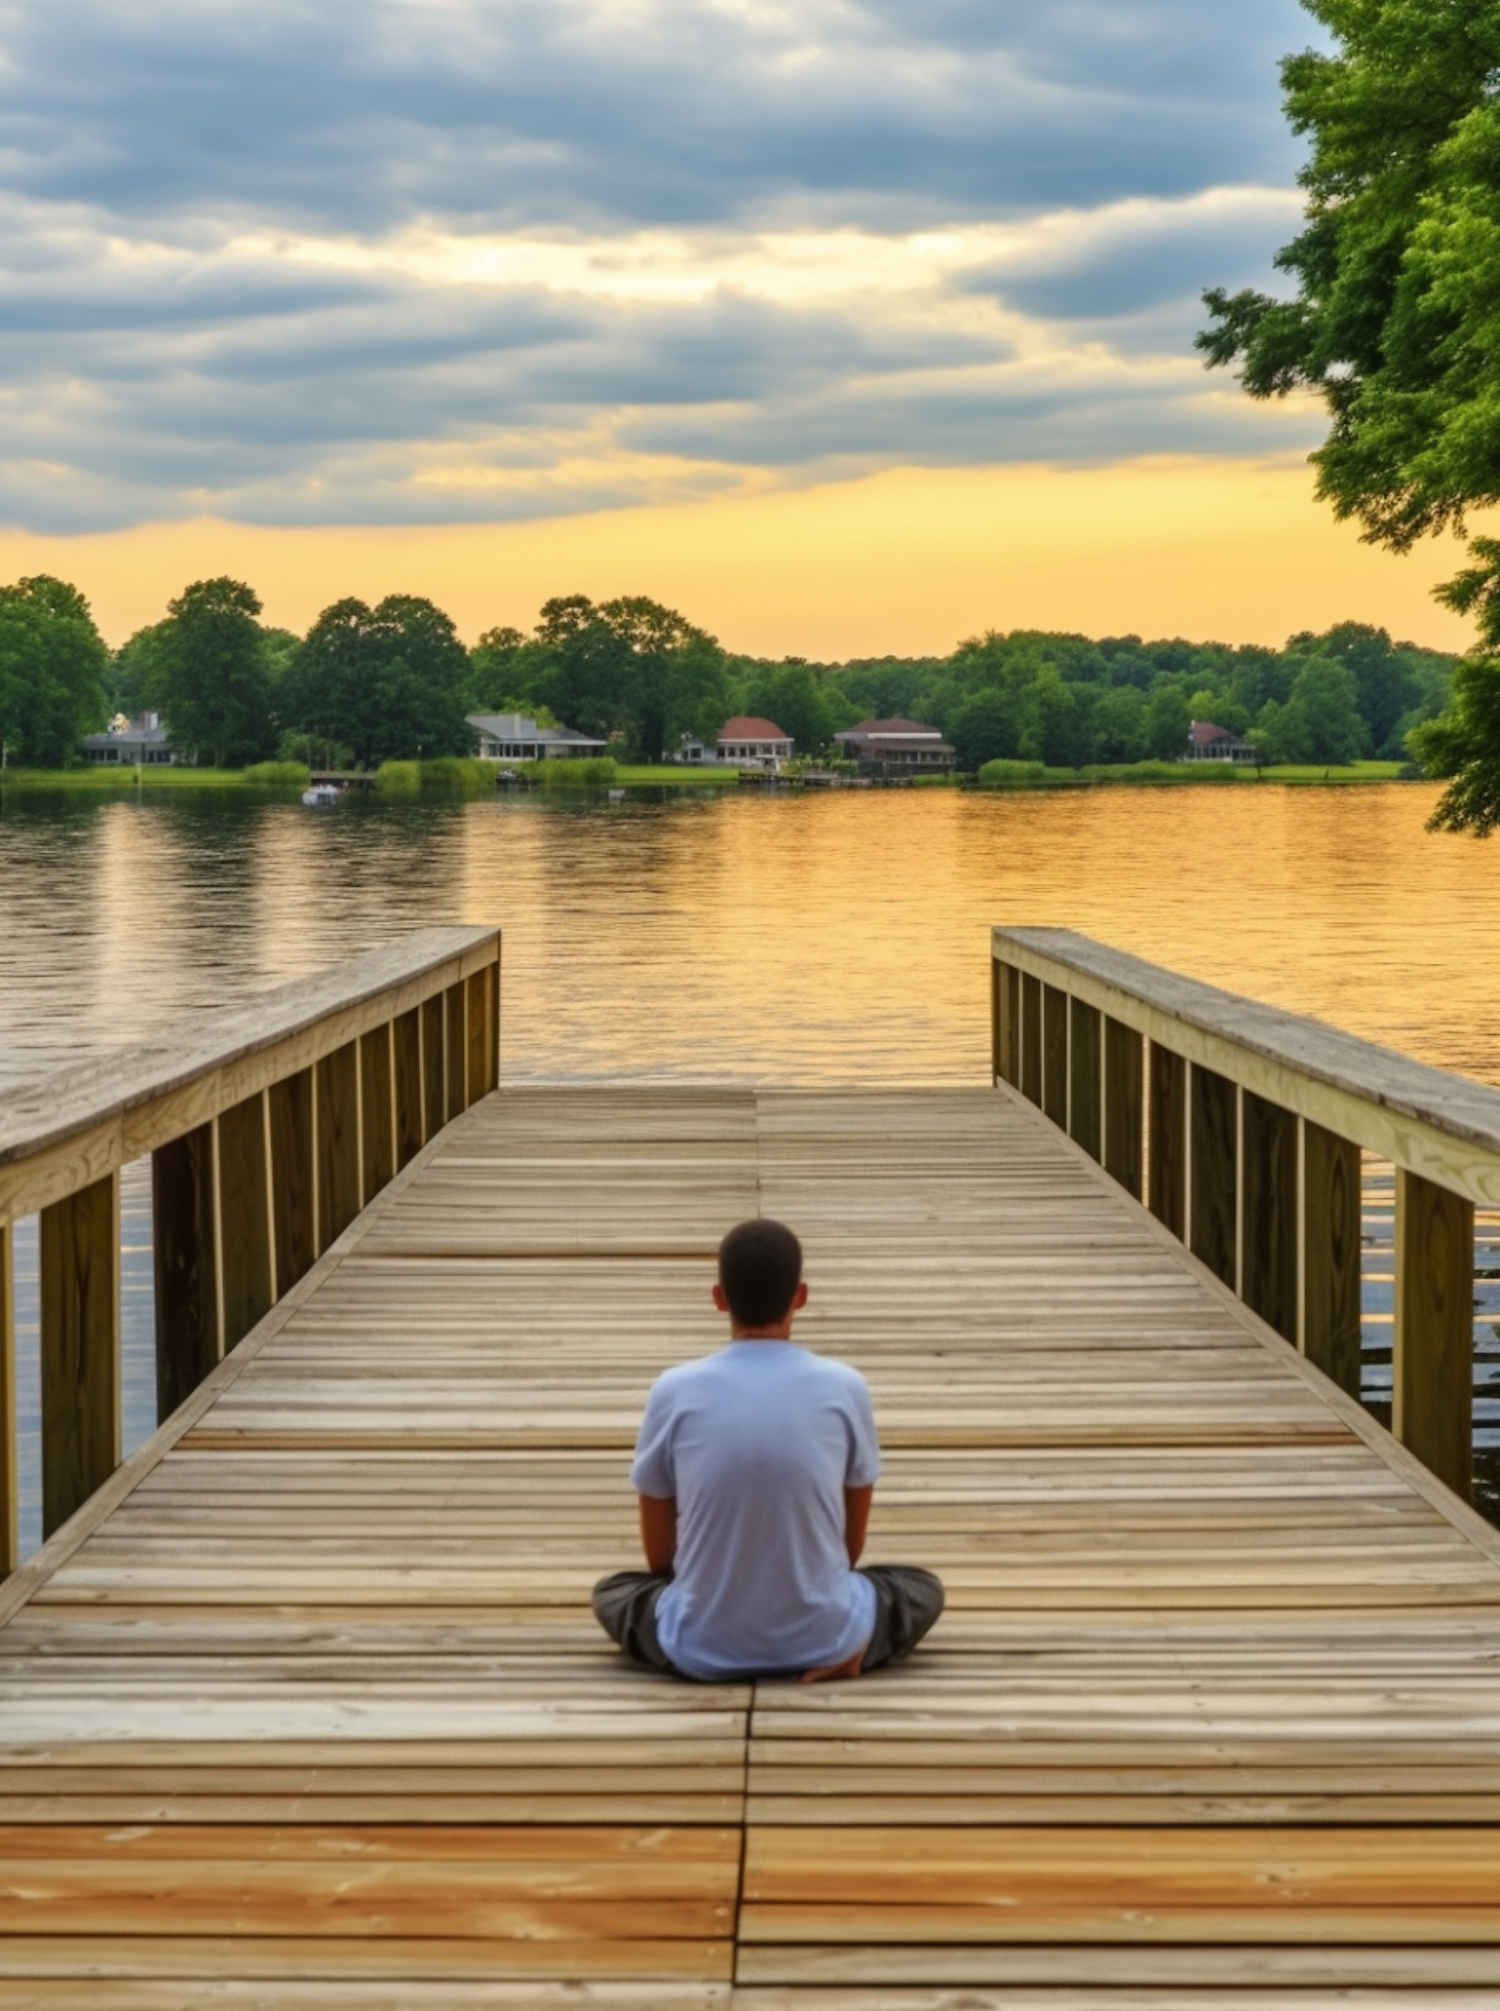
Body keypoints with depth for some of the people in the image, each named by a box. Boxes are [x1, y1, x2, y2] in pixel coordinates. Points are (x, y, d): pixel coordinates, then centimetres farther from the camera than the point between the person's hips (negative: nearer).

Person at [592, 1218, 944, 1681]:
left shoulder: (675, 1391, -7)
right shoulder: (844, 1388, -7)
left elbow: (659, 1553, 4)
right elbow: (853, 1539, 7)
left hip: (702, 1645, 1)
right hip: (821, 1640, 0)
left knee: (612, 1591, 31)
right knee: (922, 1587, 28)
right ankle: (847, 1650, -2)